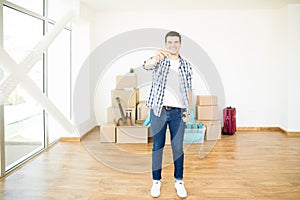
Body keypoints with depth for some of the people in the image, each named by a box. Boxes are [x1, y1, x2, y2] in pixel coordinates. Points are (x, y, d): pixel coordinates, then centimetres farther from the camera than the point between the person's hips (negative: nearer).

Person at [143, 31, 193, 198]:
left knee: (178, 147, 6)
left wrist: (188, 111, 4)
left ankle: (179, 181, 21)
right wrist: (154, 59, -44)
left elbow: (189, 89, 10)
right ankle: (156, 181, 20)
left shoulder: (186, 65, 8)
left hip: (178, 111, 1)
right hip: (158, 110, -1)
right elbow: (147, 66, -21)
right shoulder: (159, 60, 2)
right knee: (157, 146, 7)